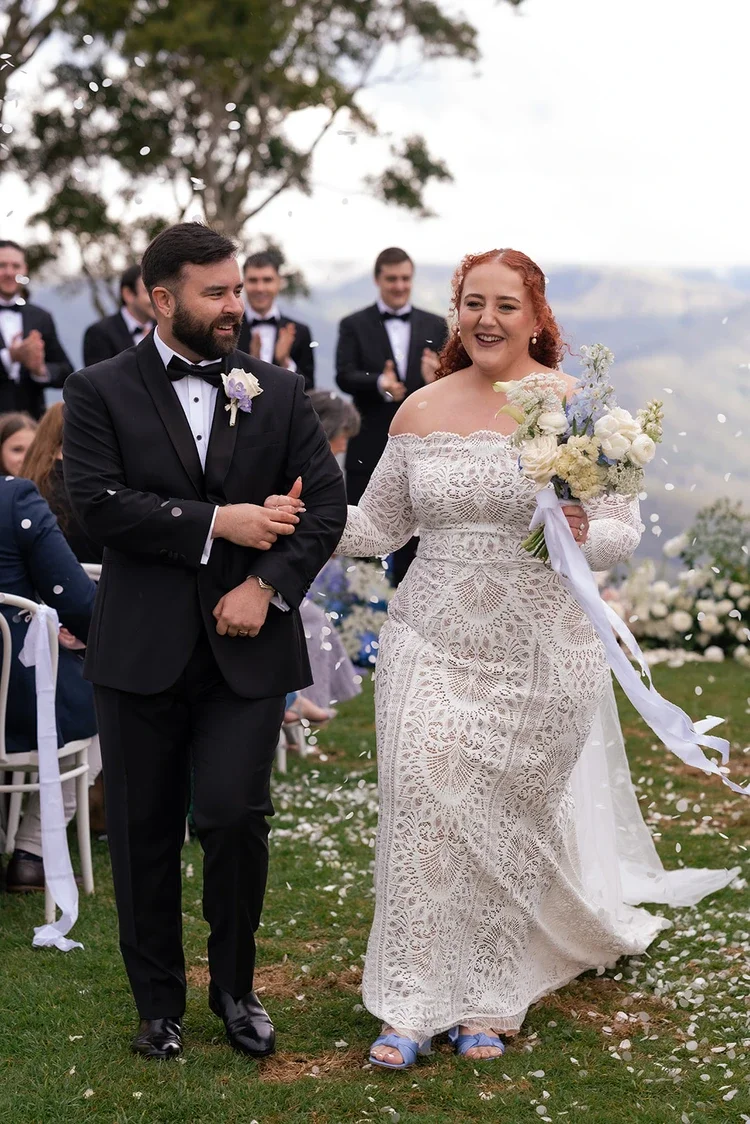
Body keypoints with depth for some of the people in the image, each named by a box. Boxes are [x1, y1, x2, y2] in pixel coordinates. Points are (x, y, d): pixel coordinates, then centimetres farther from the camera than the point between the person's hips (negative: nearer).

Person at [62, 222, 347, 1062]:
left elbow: (325, 503, 3)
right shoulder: (100, 393, 1)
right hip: (142, 649, 0)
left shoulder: (278, 392, 8)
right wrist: (217, 524, -15)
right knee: (145, 832, 8)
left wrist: (266, 584, -12)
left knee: (235, 816, -8)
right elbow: (99, 504, -13)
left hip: (247, 646, 1)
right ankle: (159, 1005, 24)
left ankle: (234, 987, 17)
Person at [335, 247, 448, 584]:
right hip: (369, 448, -2)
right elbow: (344, 376, -10)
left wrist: (436, 379, -23)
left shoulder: (435, 326, 9)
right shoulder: (354, 325, 2)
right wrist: (379, 383, -30)